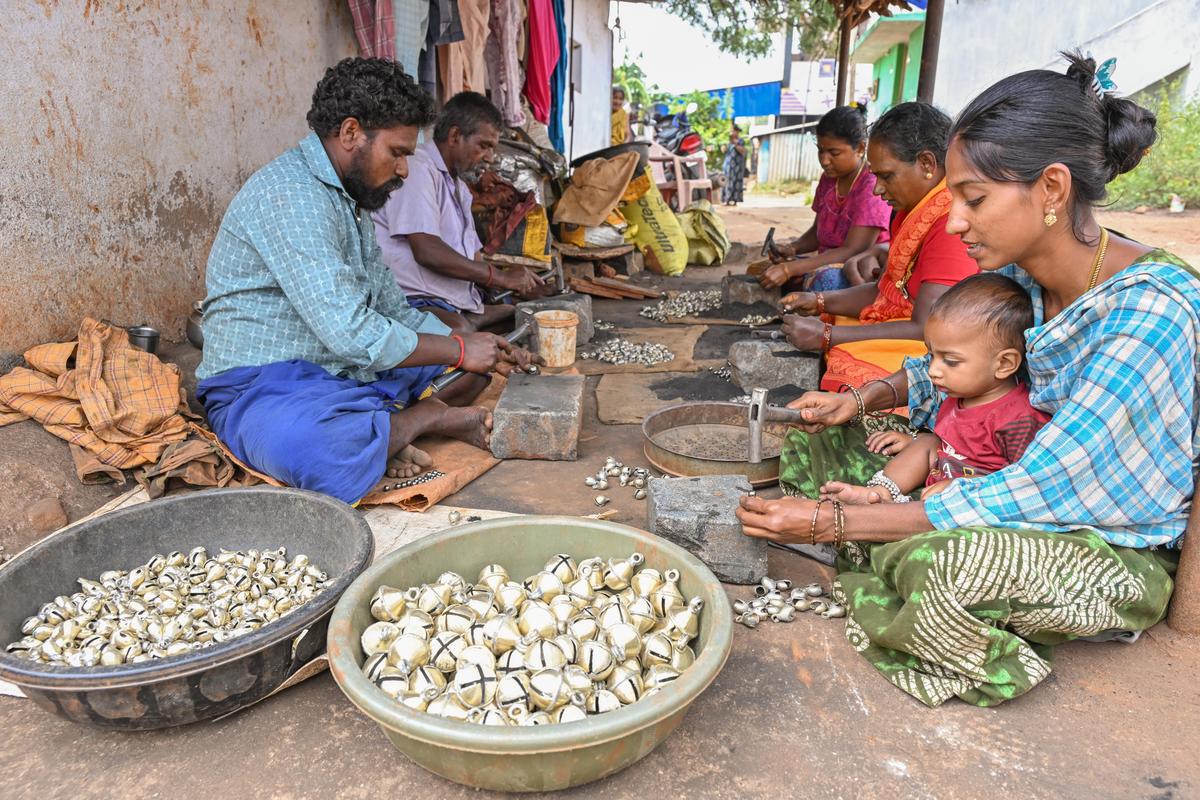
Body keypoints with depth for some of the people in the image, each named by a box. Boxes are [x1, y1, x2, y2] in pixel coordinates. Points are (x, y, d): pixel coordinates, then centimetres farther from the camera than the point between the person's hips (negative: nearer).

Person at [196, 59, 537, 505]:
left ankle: (393, 428, -13)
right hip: (262, 386, -9)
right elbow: (349, 333, -27)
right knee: (308, 447, -44)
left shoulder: (347, 200, 14)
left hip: (348, 373, 9)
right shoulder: (290, 194, -19)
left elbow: (393, 309, 16)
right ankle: (427, 417, -17)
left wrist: (474, 348, 2)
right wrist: (459, 351, -15)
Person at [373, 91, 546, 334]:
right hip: (419, 300, -9)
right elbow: (427, 252, -19)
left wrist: (521, 281, 7)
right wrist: (501, 277, -16)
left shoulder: (459, 187, 26)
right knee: (458, 331, -40)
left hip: (461, 304, 10)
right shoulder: (417, 169, -6)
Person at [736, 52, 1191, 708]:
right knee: (817, 436, -1)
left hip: (1120, 553, -7)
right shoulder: (1011, 270, -9)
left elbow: (1031, 493, -32)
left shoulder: (1151, 313, -30)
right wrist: (861, 400, -12)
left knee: (943, 561, -39)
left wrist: (832, 521, -32)